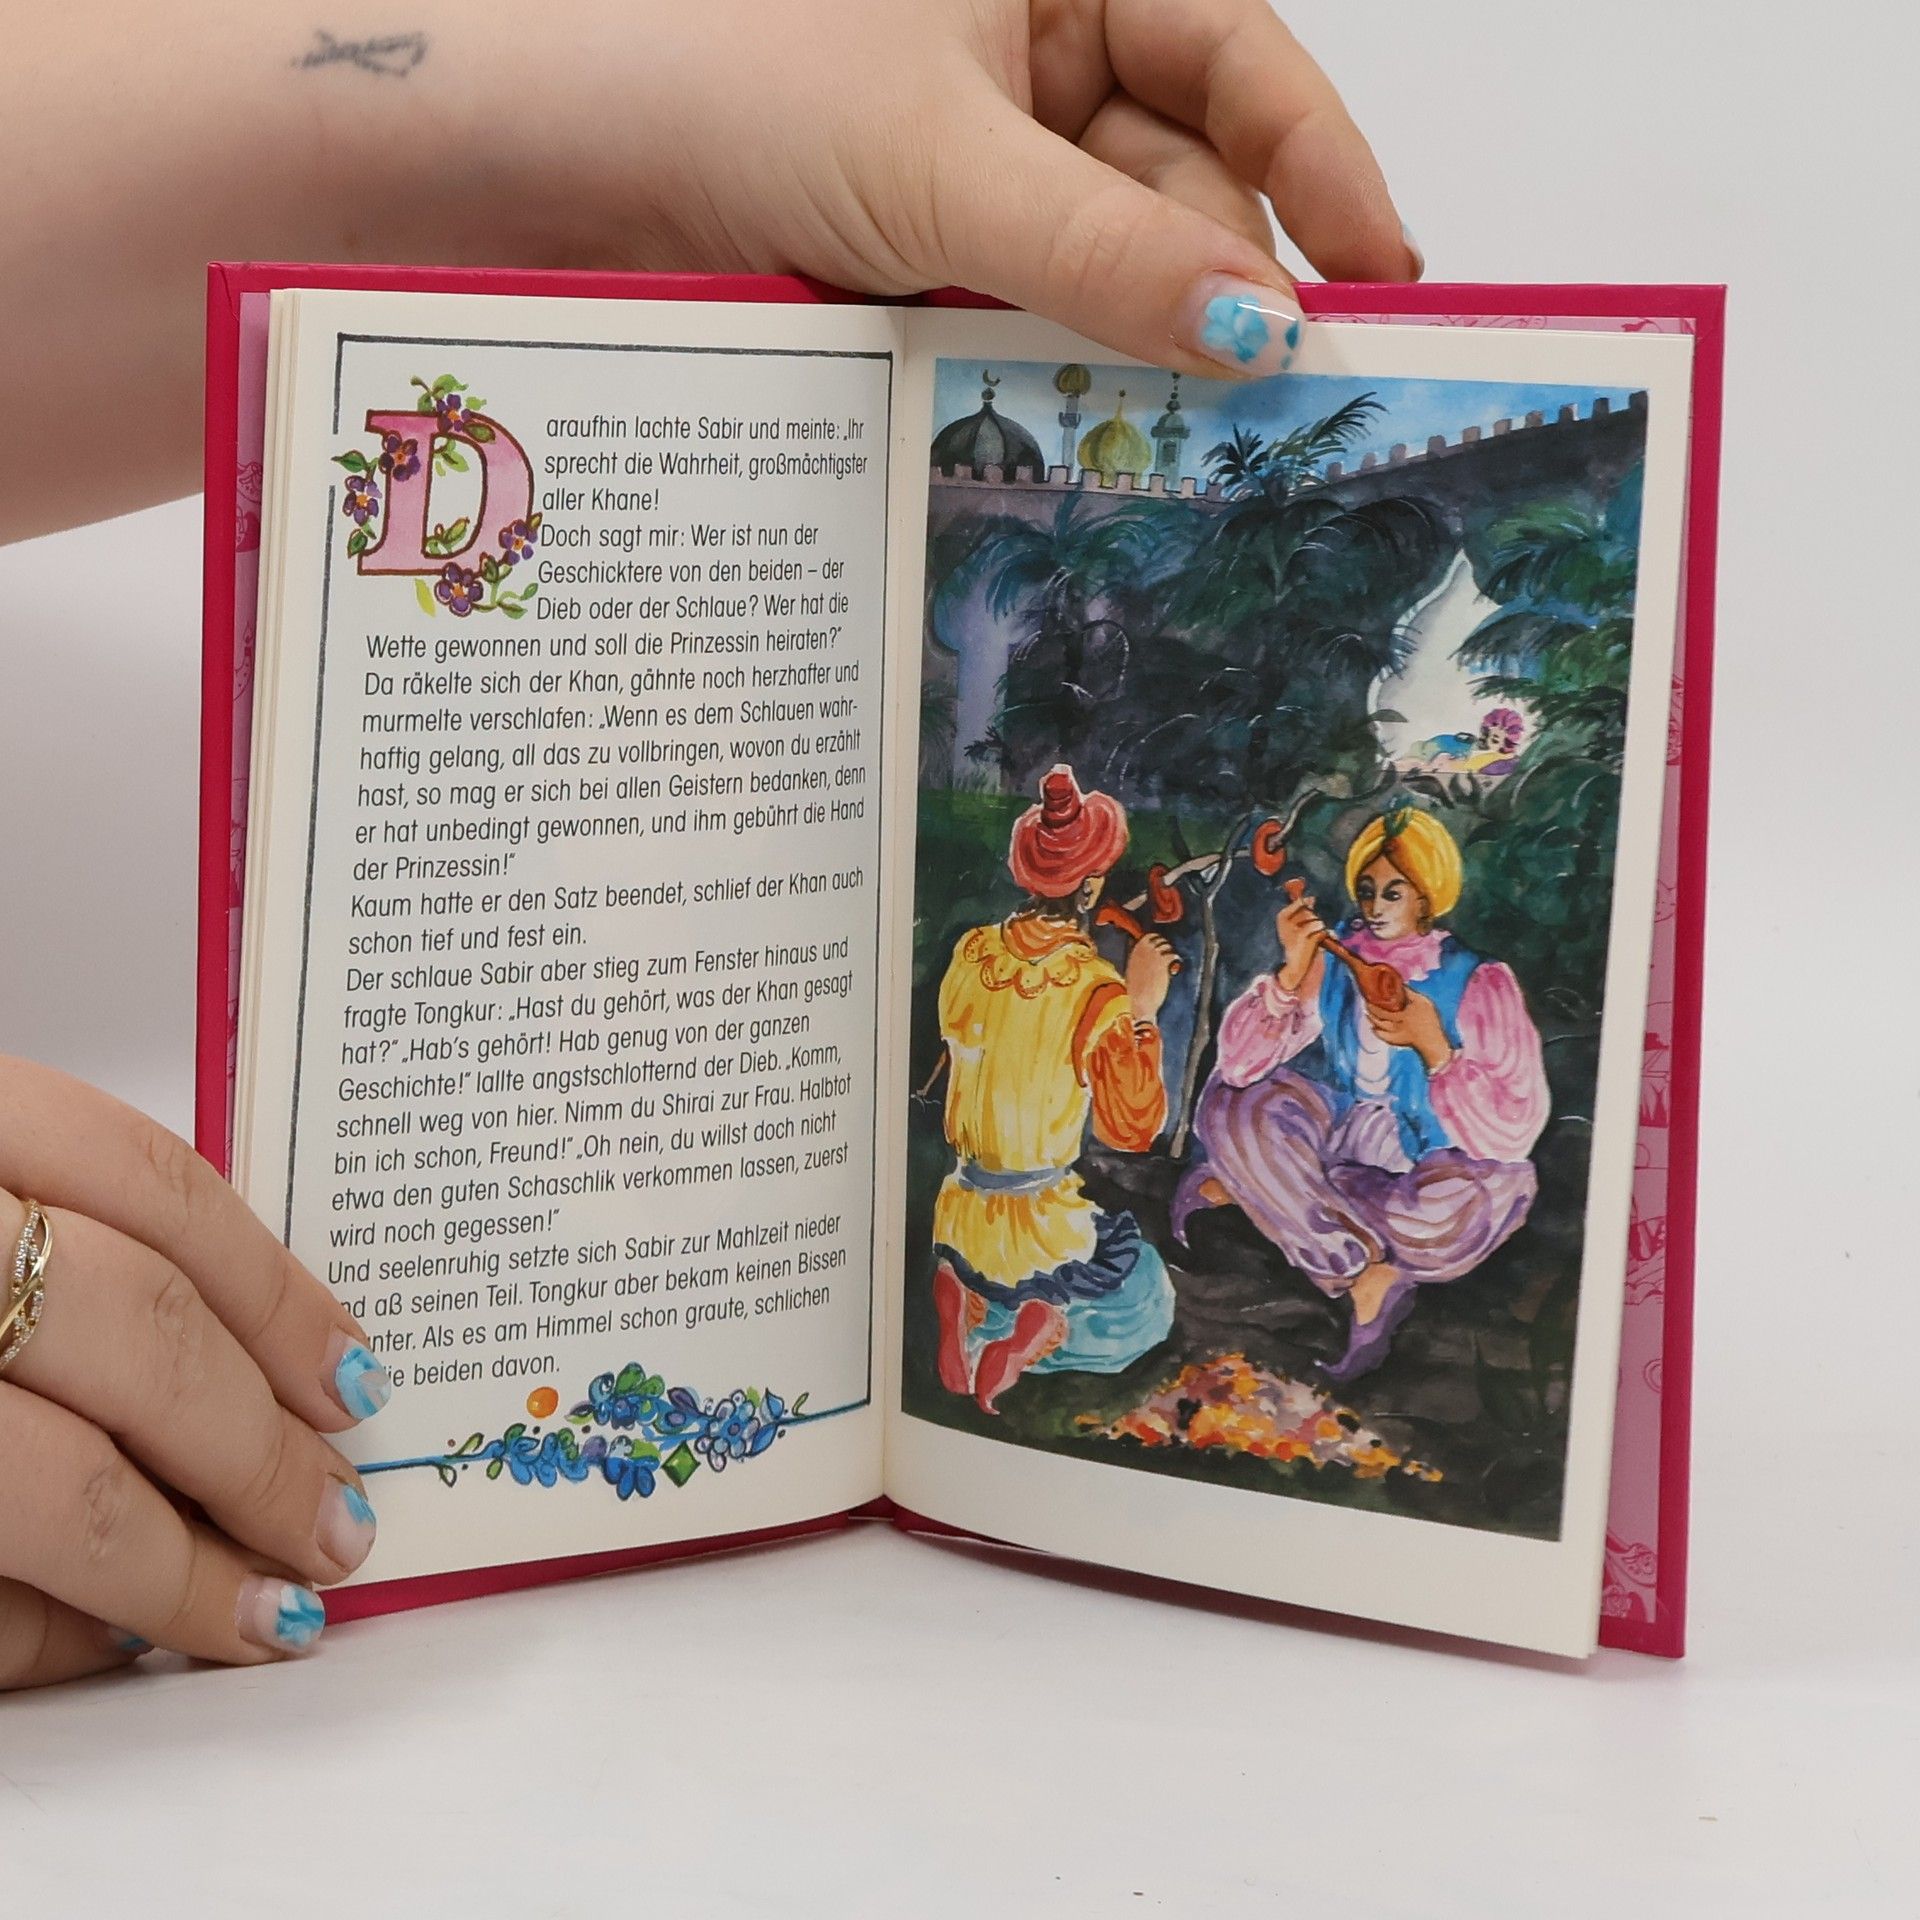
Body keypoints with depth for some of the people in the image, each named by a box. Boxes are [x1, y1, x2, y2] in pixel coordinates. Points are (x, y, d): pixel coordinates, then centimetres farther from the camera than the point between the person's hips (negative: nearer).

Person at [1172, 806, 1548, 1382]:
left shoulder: (1478, 983, -14)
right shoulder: (1332, 959, -6)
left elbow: (1514, 1131, -21)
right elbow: (1238, 1063, -14)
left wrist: (1433, 1047, -30)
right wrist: (1292, 973, -26)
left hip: (1431, 1165, -4)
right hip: (1342, 1135, 4)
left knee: (1451, 1217, -39)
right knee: (1232, 1103, -20)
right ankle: (1366, 1276, -18)